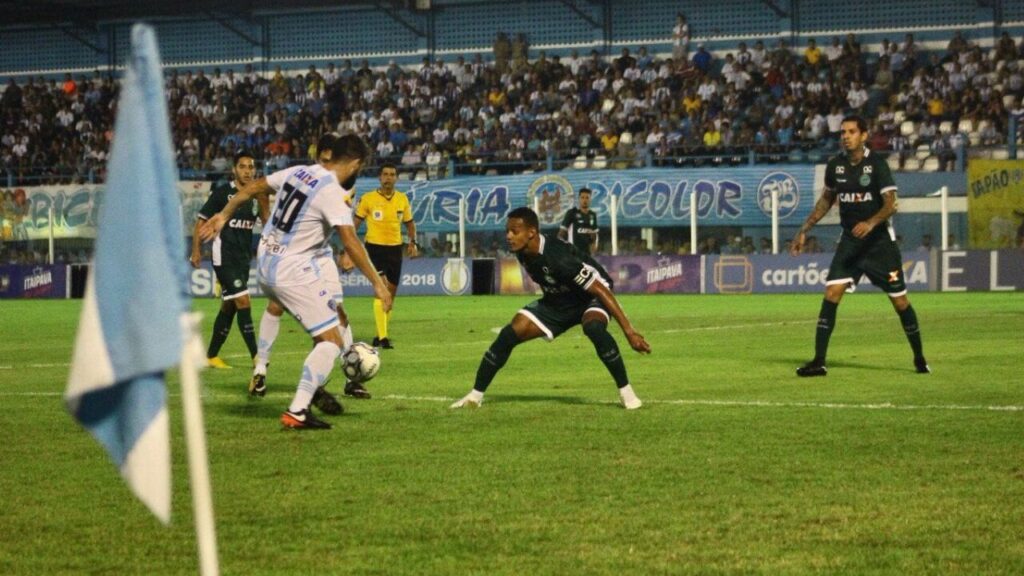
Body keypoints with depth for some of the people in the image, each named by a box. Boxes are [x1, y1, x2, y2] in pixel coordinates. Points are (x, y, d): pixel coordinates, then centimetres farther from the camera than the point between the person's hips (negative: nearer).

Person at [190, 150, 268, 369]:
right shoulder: (222, 193, -7)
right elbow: (201, 220, -4)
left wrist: (264, 202, -16)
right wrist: (196, 250, -9)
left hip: (243, 258, 7)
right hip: (224, 256, -7)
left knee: (229, 308, 12)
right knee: (243, 302, -14)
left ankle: (212, 355, 23)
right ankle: (256, 357, -15)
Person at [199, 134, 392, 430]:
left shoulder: (297, 172, 5)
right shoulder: (333, 193, -17)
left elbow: (253, 188, 15)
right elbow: (350, 242, -24)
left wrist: (224, 214, 27)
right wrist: (377, 283, -20)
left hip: (266, 263, 9)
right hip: (293, 271, -9)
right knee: (331, 341, -5)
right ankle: (297, 412, -12)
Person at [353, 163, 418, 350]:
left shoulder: (402, 199, 6)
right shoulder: (368, 199, -5)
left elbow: (409, 222, 17)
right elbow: (355, 223, 2)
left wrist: (413, 242, 1)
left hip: (395, 248, 5)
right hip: (374, 247, -5)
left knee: (391, 294, 9)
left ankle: (380, 336, 24)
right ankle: (382, 337, -18)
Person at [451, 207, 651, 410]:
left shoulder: (559, 258, -36)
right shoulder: (523, 253, -13)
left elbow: (600, 290, -36)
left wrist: (629, 331, -39)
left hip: (589, 299, -7)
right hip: (557, 301, 7)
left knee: (594, 328, -40)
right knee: (509, 335, -8)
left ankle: (626, 391, -25)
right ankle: (475, 395, 5)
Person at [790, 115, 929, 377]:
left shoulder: (876, 164, -12)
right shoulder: (835, 165, 2)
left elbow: (890, 204, -18)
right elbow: (826, 199, 17)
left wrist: (871, 222, -36)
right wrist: (804, 231, 14)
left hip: (879, 239, -3)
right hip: (849, 240, 3)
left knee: (899, 300, 1)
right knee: (831, 293, -12)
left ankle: (919, 358, 20)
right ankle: (818, 362, -11)